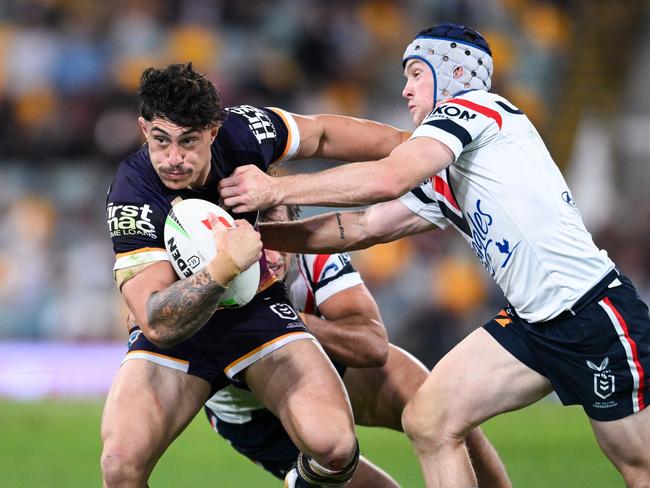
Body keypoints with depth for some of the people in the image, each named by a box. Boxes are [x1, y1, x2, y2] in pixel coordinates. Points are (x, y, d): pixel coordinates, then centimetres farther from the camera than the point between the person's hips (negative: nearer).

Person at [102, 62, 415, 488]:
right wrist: (224, 268, -48)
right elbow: (157, 324, -34)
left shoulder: (242, 131, -18)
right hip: (176, 329, -2)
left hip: (257, 309, 2)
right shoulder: (132, 197, -27)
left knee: (333, 445, -22)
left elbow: (321, 135, 6)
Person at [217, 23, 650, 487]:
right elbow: (362, 228, 16)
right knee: (427, 422, -2)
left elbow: (386, 179, -21)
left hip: (592, 310, -9)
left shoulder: (477, 106, -9)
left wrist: (275, 190, -15)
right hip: (533, 323, 9)